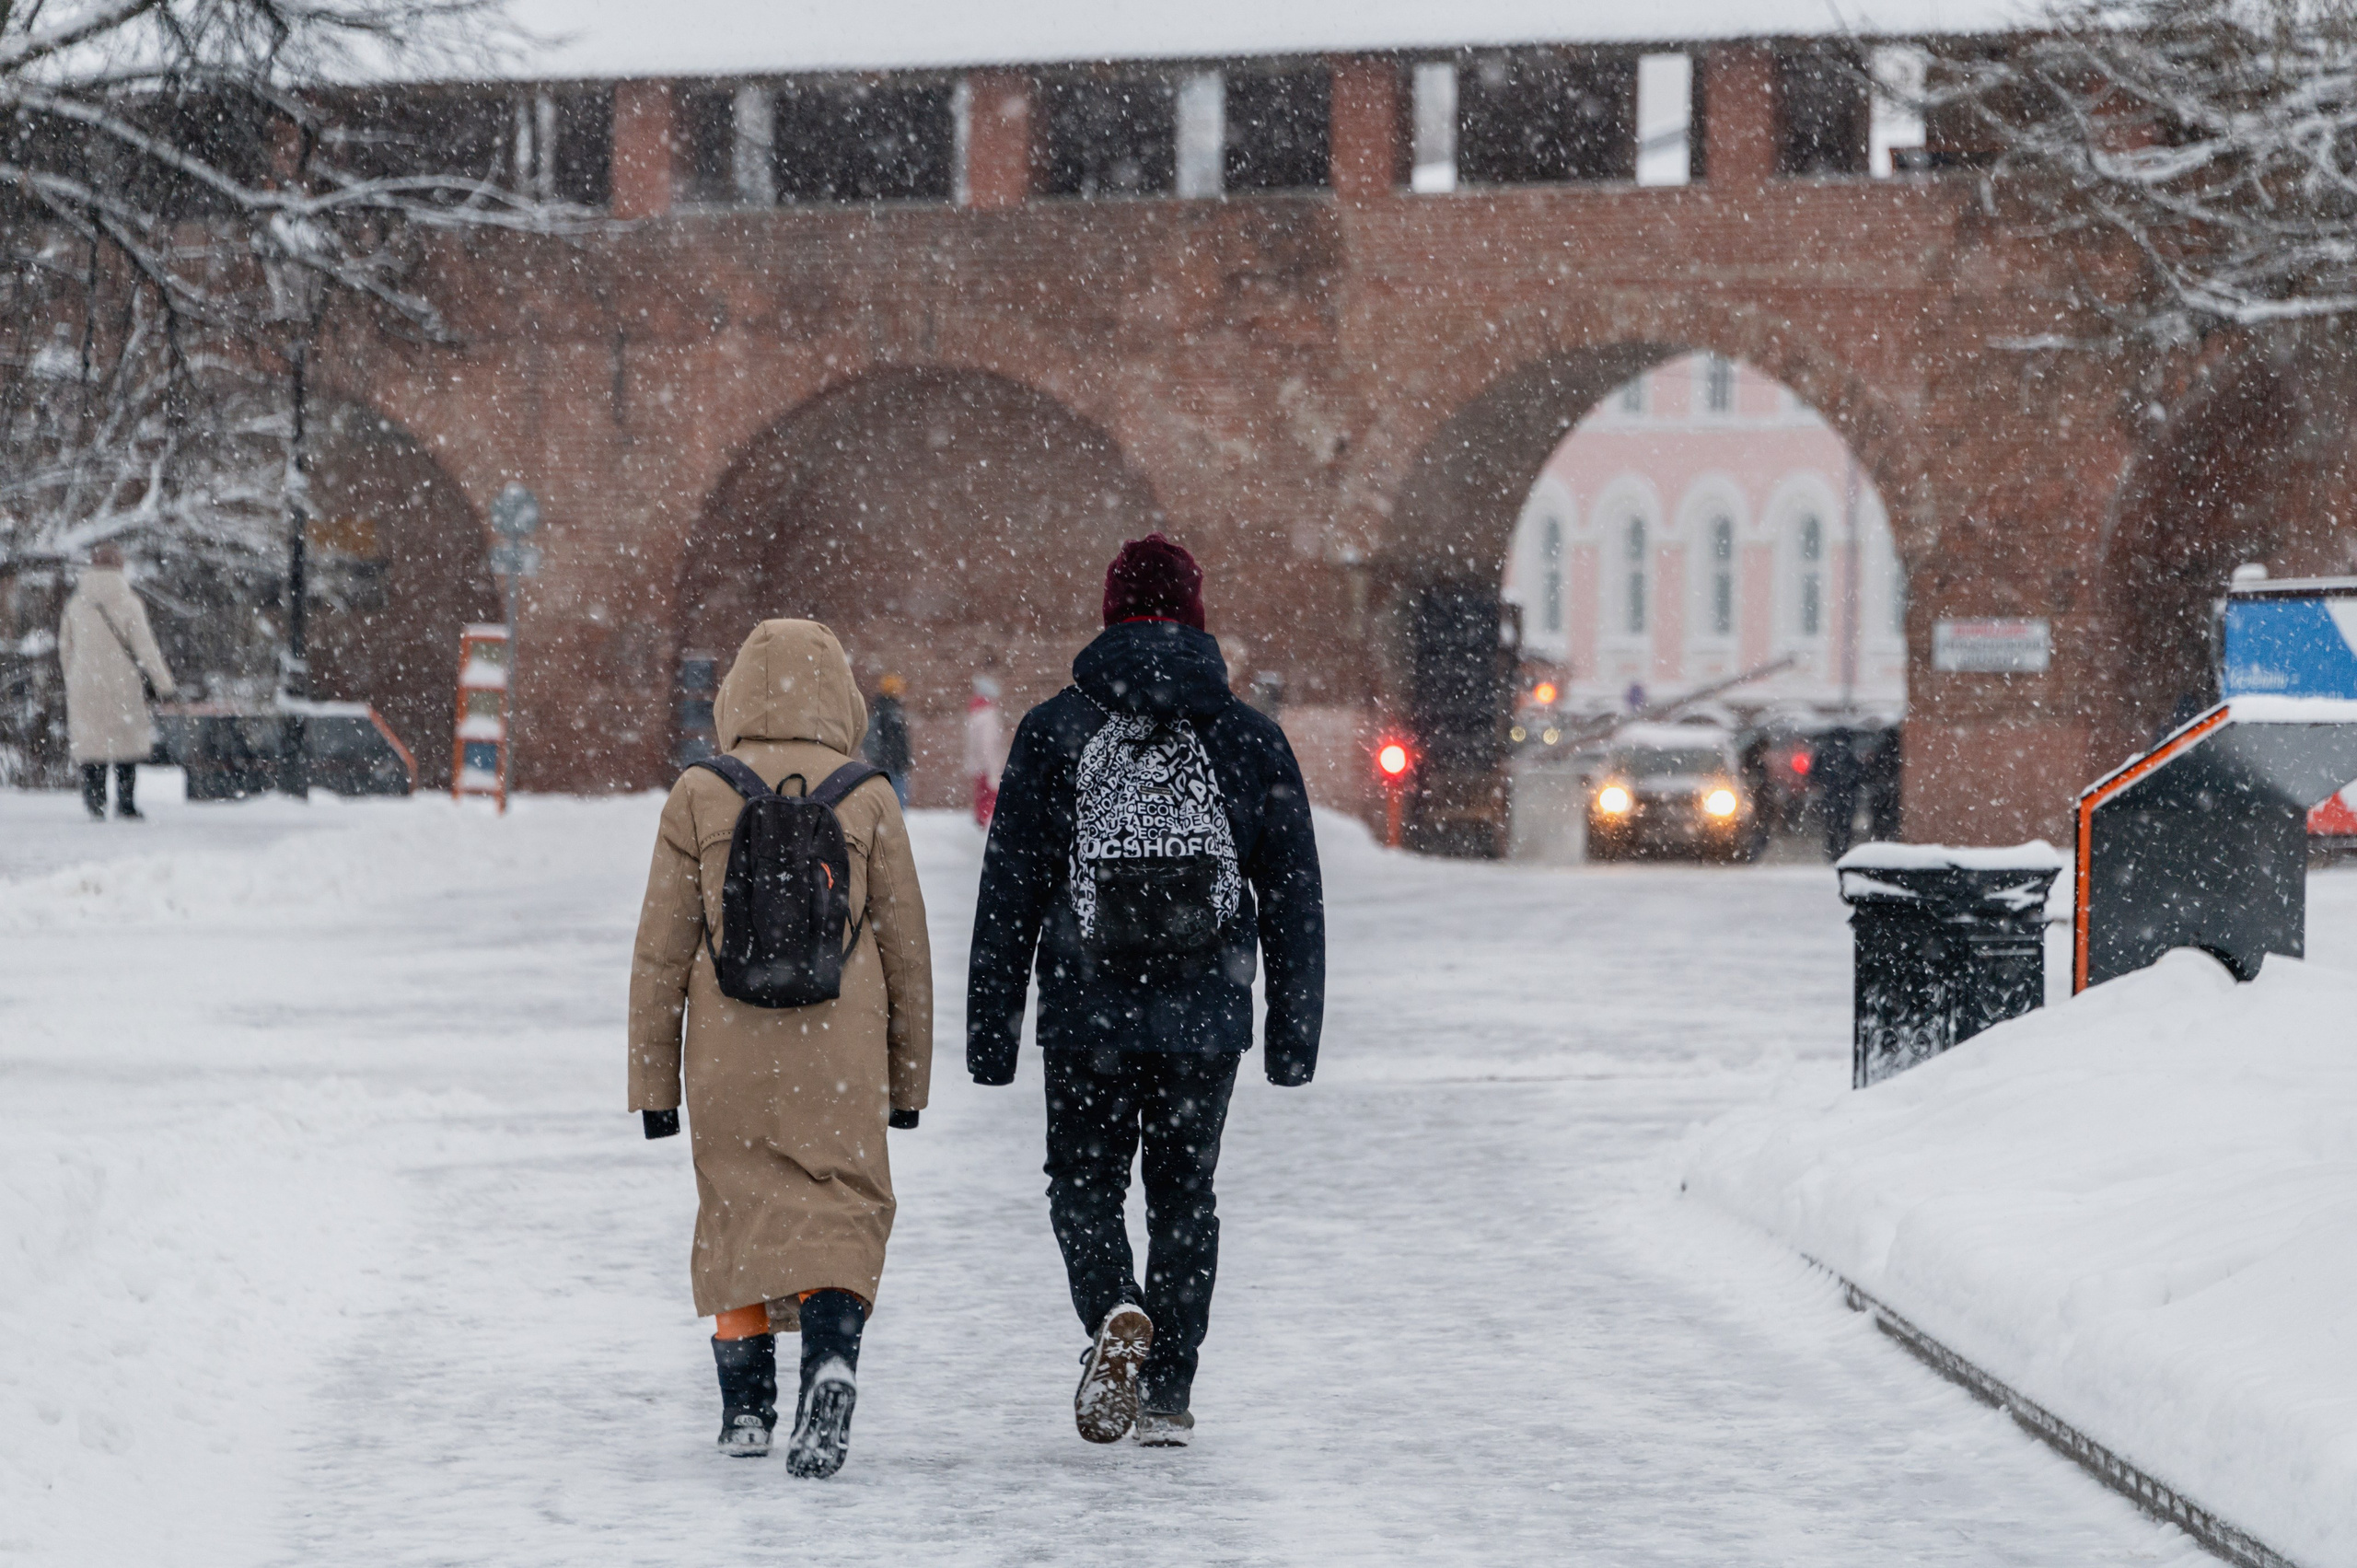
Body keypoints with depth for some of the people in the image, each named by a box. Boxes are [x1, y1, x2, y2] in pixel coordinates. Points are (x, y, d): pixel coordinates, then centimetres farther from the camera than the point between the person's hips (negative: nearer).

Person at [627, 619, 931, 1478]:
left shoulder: (698, 798, -1)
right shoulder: (869, 801, 1)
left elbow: (662, 951, 1)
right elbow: (905, 947, 6)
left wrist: (654, 1078, 9)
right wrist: (909, 1075, 16)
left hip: (728, 1050, 1)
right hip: (842, 1050, -1)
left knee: (739, 1209, 14)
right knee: (844, 1211, 2)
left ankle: (745, 1403, 16)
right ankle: (831, 1359, -24)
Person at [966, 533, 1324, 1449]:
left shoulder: (1053, 732, -1)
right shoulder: (1250, 740, 3)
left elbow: (1008, 893, -1)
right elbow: (1295, 900, 6)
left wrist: (991, 1030, 4)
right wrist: (1294, 1032, 12)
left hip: (1088, 1018, -1)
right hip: (1205, 1020, 1)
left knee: (1085, 1183, 11)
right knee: (1184, 1194, 12)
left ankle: (1113, 1312, -18)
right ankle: (1167, 1392, 11)